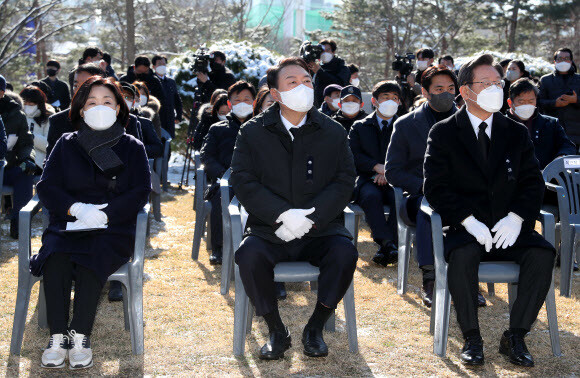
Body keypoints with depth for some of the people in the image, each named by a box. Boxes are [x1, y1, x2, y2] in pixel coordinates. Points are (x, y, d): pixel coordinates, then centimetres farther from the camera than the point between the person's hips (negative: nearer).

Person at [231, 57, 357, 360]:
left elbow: (344, 181, 1)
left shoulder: (333, 133, 7)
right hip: (269, 229, 0)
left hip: (319, 229, 1)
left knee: (345, 254, -29)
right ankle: (276, 332, -7)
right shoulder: (253, 132, 5)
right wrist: (283, 214, -18)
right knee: (249, 255, -31)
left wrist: (310, 217, -15)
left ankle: (315, 328, -5)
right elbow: (243, 181, -4)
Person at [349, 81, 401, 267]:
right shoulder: (359, 127, 17)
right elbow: (352, 155, 2)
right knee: (371, 196, -35)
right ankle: (389, 244, -39)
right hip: (367, 180, 0)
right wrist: (376, 166, -13)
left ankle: (384, 248, -32)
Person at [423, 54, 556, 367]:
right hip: (464, 228, -3)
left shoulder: (517, 133, 12)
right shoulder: (443, 133, 3)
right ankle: (471, 338, -17)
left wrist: (516, 218, -13)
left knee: (543, 254, -25)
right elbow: (436, 188, -6)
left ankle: (515, 337, -13)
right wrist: (468, 221, -20)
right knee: (462, 255, -35)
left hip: (508, 228, 3)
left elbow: (532, 182, 7)